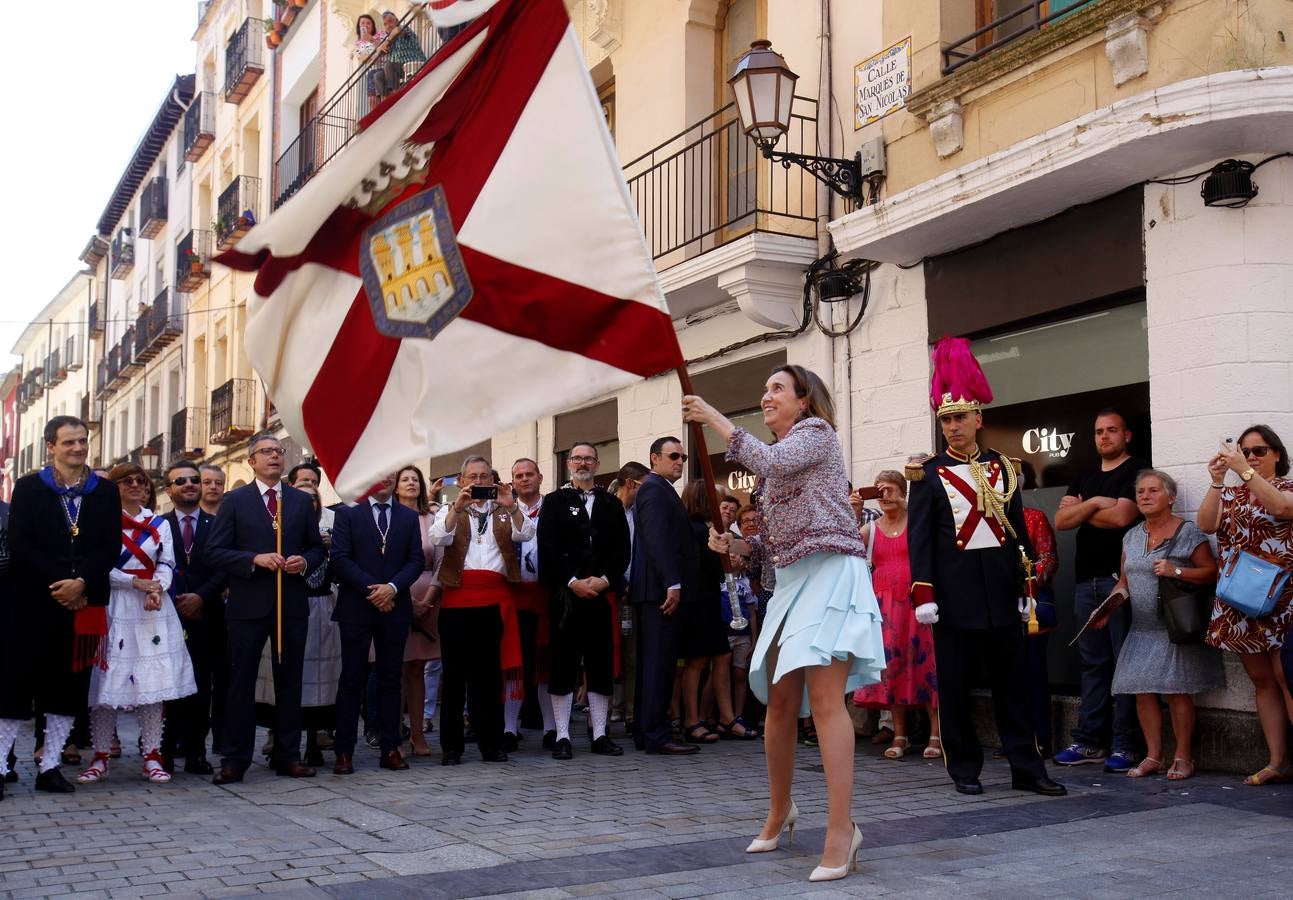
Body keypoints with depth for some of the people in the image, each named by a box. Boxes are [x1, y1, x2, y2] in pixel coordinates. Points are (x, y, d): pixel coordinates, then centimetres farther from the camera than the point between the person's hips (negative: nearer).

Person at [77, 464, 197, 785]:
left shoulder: (160, 524, 14)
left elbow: (167, 564, 5)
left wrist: (156, 590, -14)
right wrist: (136, 583, -15)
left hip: (153, 610, 3)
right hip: (113, 608, -2)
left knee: (153, 681, -1)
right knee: (108, 680, -3)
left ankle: (152, 756, 3)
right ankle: (100, 758, 5)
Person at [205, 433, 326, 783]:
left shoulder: (302, 501, 11)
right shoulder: (234, 501, 3)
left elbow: (317, 548, 14)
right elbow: (215, 551, -3)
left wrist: (305, 562, -8)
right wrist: (255, 559, -16)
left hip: (292, 604, 3)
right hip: (248, 604, -2)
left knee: (289, 681, 8)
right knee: (241, 682, 2)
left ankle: (288, 755, 17)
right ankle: (235, 759, 8)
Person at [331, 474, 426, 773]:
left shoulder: (409, 517, 12)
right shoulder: (348, 514, 3)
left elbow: (417, 559, 5)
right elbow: (340, 558, -6)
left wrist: (392, 587, -11)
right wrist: (370, 589, -14)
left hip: (395, 608, 3)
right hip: (356, 609, -3)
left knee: (391, 680, 6)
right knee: (352, 680, 0)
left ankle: (390, 749, 11)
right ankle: (344, 752, 5)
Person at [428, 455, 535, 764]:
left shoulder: (503, 510, 15)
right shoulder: (450, 511, 11)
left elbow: (525, 533, 0)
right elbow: (439, 537, -7)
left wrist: (511, 506, -13)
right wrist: (458, 507, -17)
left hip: (495, 600, 1)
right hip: (458, 599, -1)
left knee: (490, 672, 5)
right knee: (456, 671, 2)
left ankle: (491, 743, 11)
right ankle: (451, 745, 7)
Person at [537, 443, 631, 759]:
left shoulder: (612, 504, 16)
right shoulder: (554, 502, 8)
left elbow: (622, 549, 7)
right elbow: (547, 549, -2)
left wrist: (604, 579, -8)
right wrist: (573, 582, -12)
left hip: (603, 594, 2)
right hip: (565, 595, -2)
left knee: (602, 666, 4)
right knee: (563, 666, -1)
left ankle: (600, 734, 11)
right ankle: (562, 736, 5)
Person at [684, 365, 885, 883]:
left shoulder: (816, 431, 1)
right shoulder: (779, 451, 25)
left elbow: (768, 462, -20)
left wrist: (714, 419, -13)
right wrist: (732, 544, 5)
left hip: (828, 571, -8)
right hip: (790, 579, 9)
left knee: (824, 697, -19)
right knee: (779, 702, 8)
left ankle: (841, 829, -21)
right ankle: (779, 811, 25)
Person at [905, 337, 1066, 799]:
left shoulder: (1002, 466, 10)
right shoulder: (928, 473, 0)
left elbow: (1018, 527, 13)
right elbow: (918, 535, -4)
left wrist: (1026, 582, 8)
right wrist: (923, 593, -12)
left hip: (1001, 591, 3)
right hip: (956, 594, -3)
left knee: (1012, 681, 6)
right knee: (955, 686, 3)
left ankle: (1026, 768, 12)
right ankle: (964, 769, 14)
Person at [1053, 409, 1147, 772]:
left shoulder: (1137, 471, 0)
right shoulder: (1084, 480, 21)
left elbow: (1121, 516, -13)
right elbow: (1061, 521, 9)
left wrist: (1080, 510, 2)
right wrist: (1093, 504, -6)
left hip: (1121, 577, -6)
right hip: (1086, 579, 6)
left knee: (1125, 661, -5)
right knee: (1093, 662, 8)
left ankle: (1125, 745, -2)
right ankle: (1089, 741, 11)